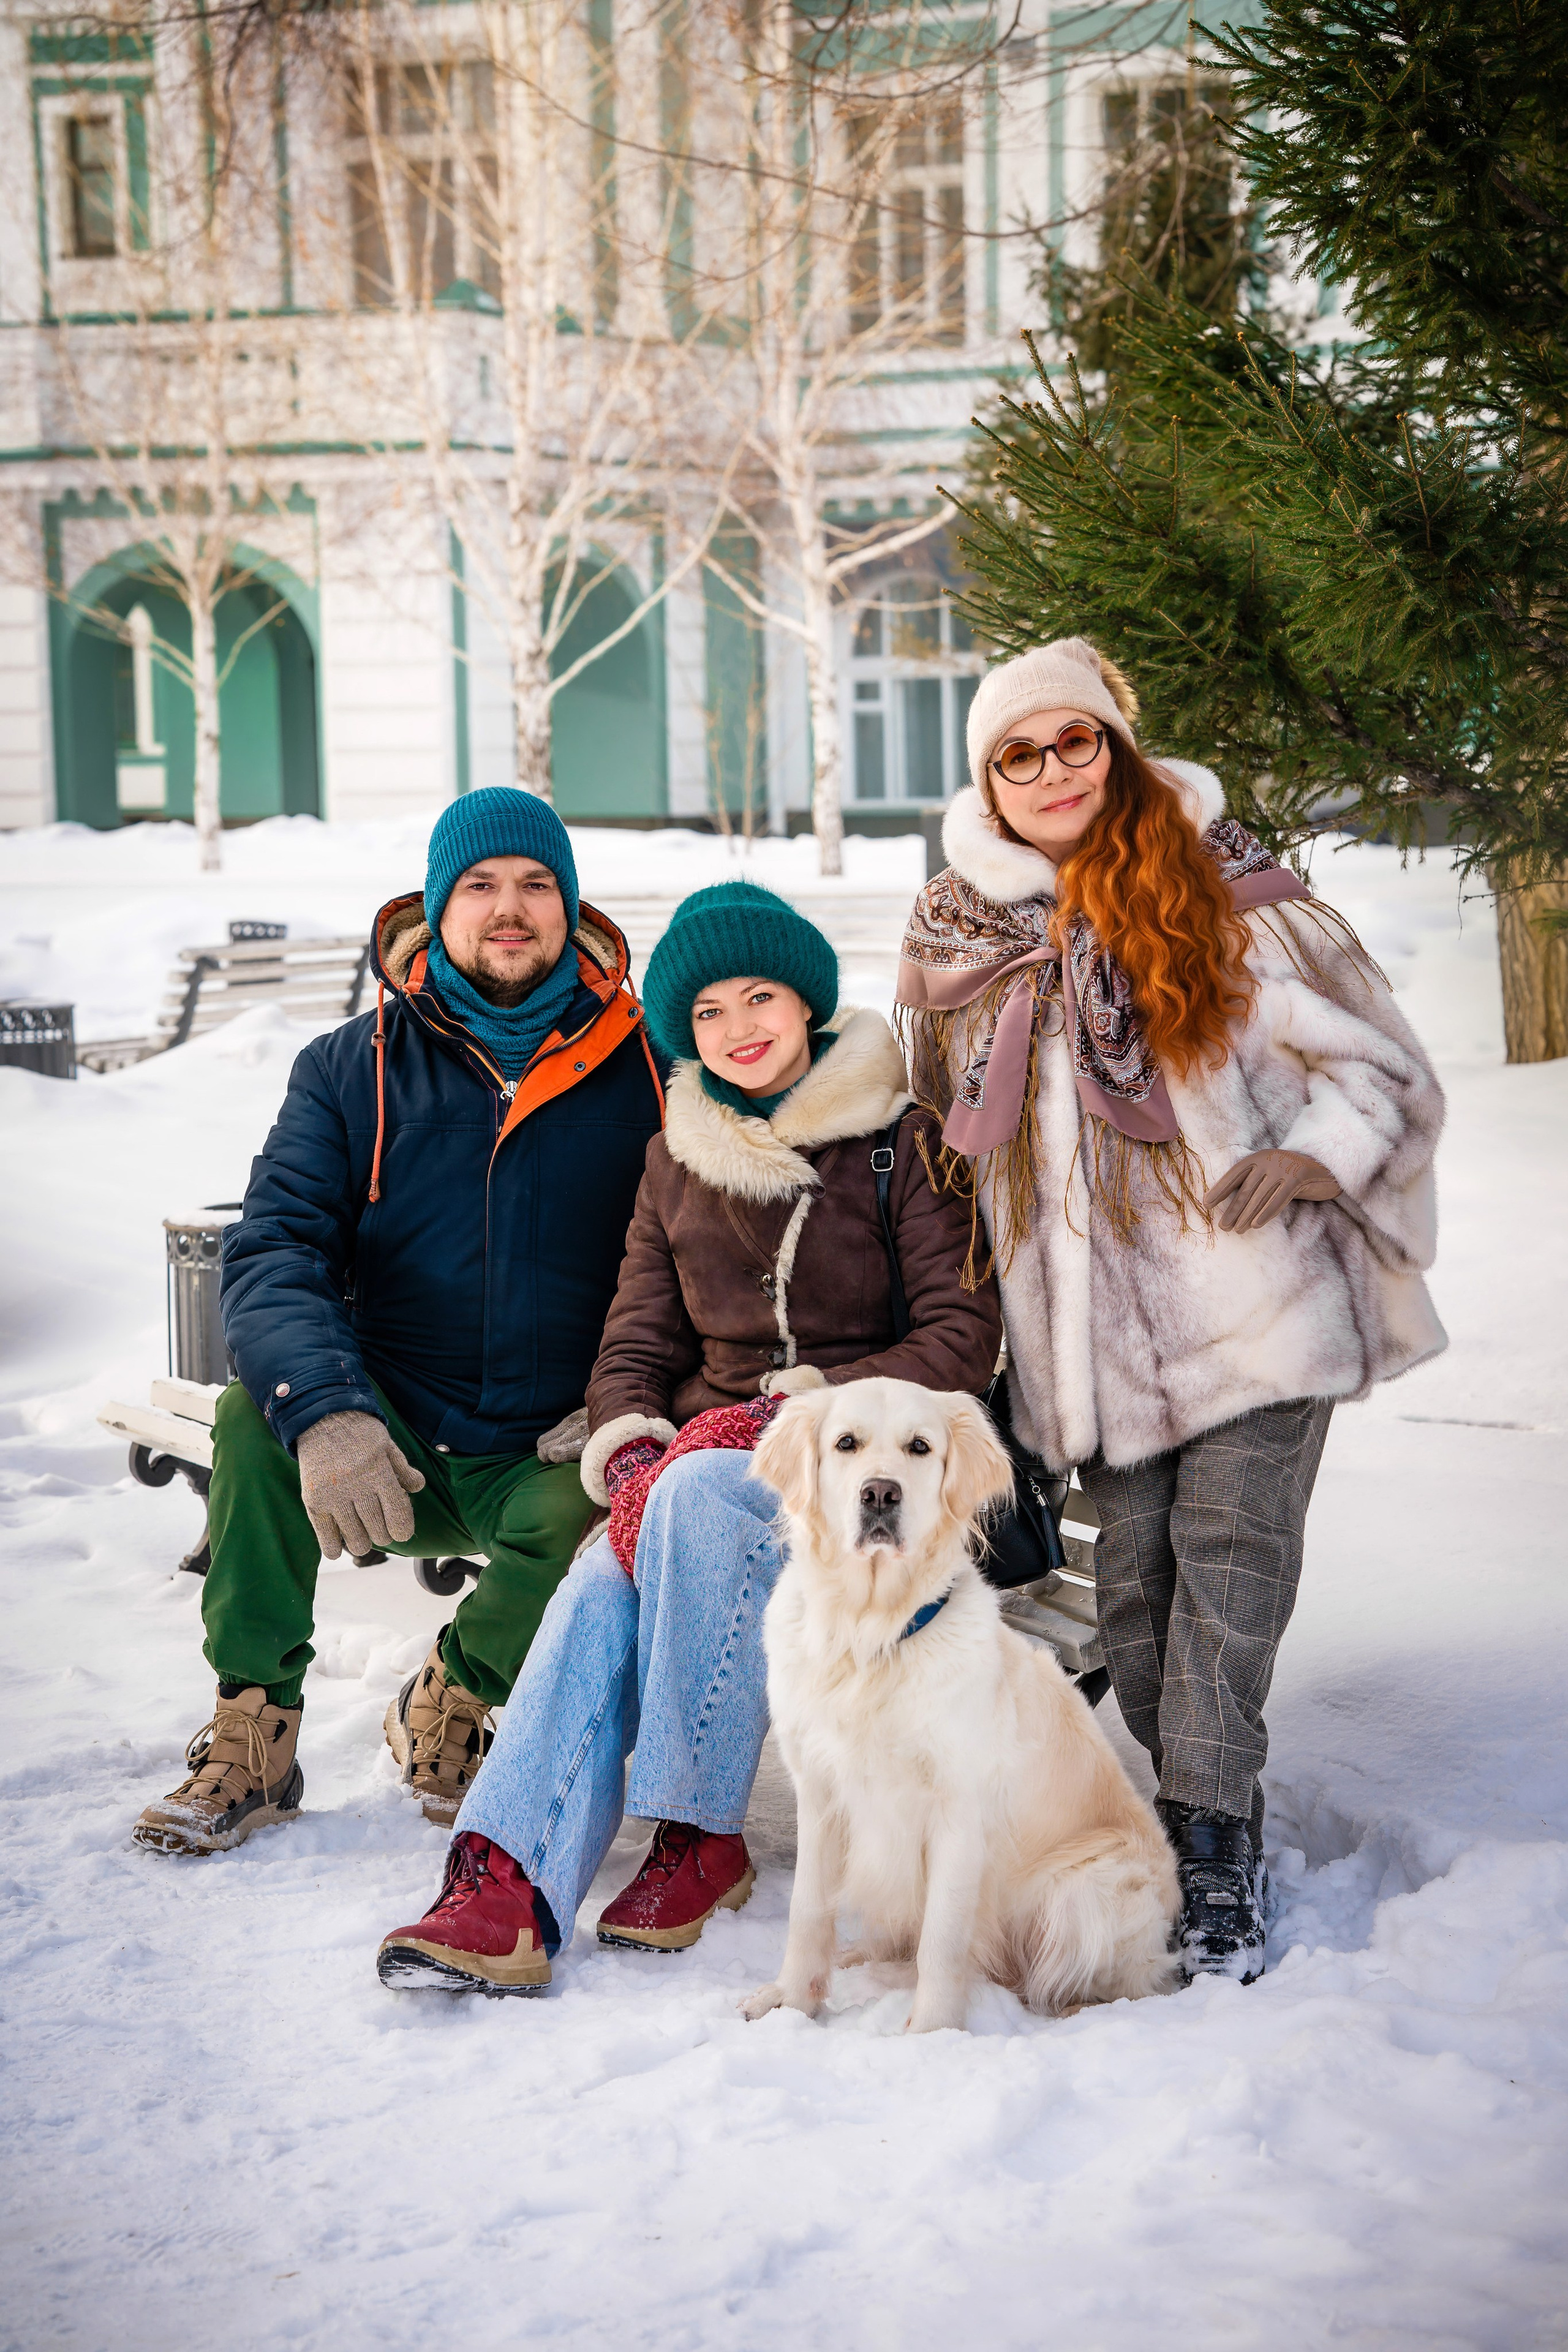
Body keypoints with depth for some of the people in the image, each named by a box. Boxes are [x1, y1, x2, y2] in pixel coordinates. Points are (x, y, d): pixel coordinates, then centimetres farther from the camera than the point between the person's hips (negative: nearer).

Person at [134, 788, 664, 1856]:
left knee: (590, 1519, -33)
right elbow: (273, 1248, -9)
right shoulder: (354, 1068, 4)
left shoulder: (644, 1067, 2)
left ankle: (452, 1701, 0)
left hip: (555, 1461, -1)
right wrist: (323, 1409, -29)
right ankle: (252, 1740, -13)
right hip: (394, 1457, 1)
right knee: (257, 1410, -27)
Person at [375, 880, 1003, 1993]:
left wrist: (818, 1402, -16)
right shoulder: (679, 1159, 16)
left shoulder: (899, 1141, 1)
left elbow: (964, 1338, -6)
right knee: (603, 1585, -30)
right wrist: (629, 1441, -8)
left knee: (698, 1497, -36)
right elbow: (636, 1340, 13)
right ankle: (507, 1890, -43)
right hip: (709, 1439, 4)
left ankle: (702, 1839, -26)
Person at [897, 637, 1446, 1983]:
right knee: (1133, 1577, 2)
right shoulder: (958, 938, 11)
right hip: (1092, 1325, 4)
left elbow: (1380, 1062, 2)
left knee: (1230, 1551, -11)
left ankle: (1212, 1842, -9)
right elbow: (948, 1125, 25)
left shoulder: (1224, 902, -1)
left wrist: (1312, 1157, -17)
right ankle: (1210, 1820, 12)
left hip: (1255, 1302, -3)